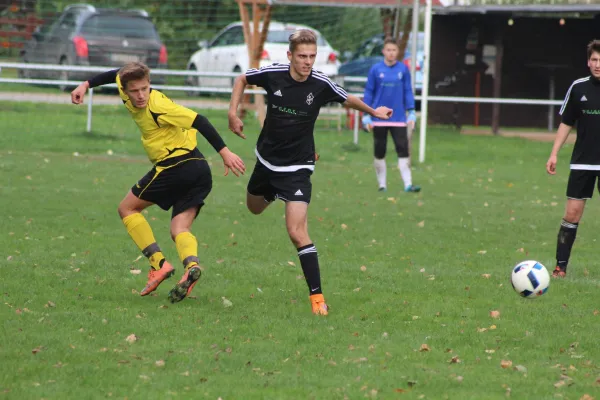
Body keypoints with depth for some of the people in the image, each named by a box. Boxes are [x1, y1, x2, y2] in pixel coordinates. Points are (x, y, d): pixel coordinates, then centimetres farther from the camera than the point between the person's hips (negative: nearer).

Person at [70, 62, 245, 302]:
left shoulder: (158, 106, -19)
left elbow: (198, 121, -23)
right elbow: (116, 75, 30)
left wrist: (224, 152, -26)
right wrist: (86, 85, 27)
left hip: (176, 166, -8)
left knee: (127, 208, 6)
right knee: (179, 230, -2)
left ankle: (158, 264, -5)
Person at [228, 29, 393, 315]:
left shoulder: (321, 85, -18)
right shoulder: (272, 75, -15)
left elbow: (348, 100, 5)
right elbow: (242, 80, 5)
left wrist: (373, 112, 15)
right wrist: (233, 113, -4)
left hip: (298, 168, -4)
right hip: (267, 159, 4)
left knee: (297, 232, -17)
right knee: (255, 208, 28)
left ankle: (317, 296, -13)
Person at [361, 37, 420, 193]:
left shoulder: (403, 69, 1)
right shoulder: (375, 70, -1)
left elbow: (408, 91, 7)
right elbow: (369, 93, 3)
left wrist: (411, 113, 1)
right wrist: (366, 116, 0)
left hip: (399, 118, 0)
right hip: (379, 118, 0)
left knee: (403, 151, -8)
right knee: (379, 152, 7)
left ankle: (408, 184, -11)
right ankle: (382, 184, 18)